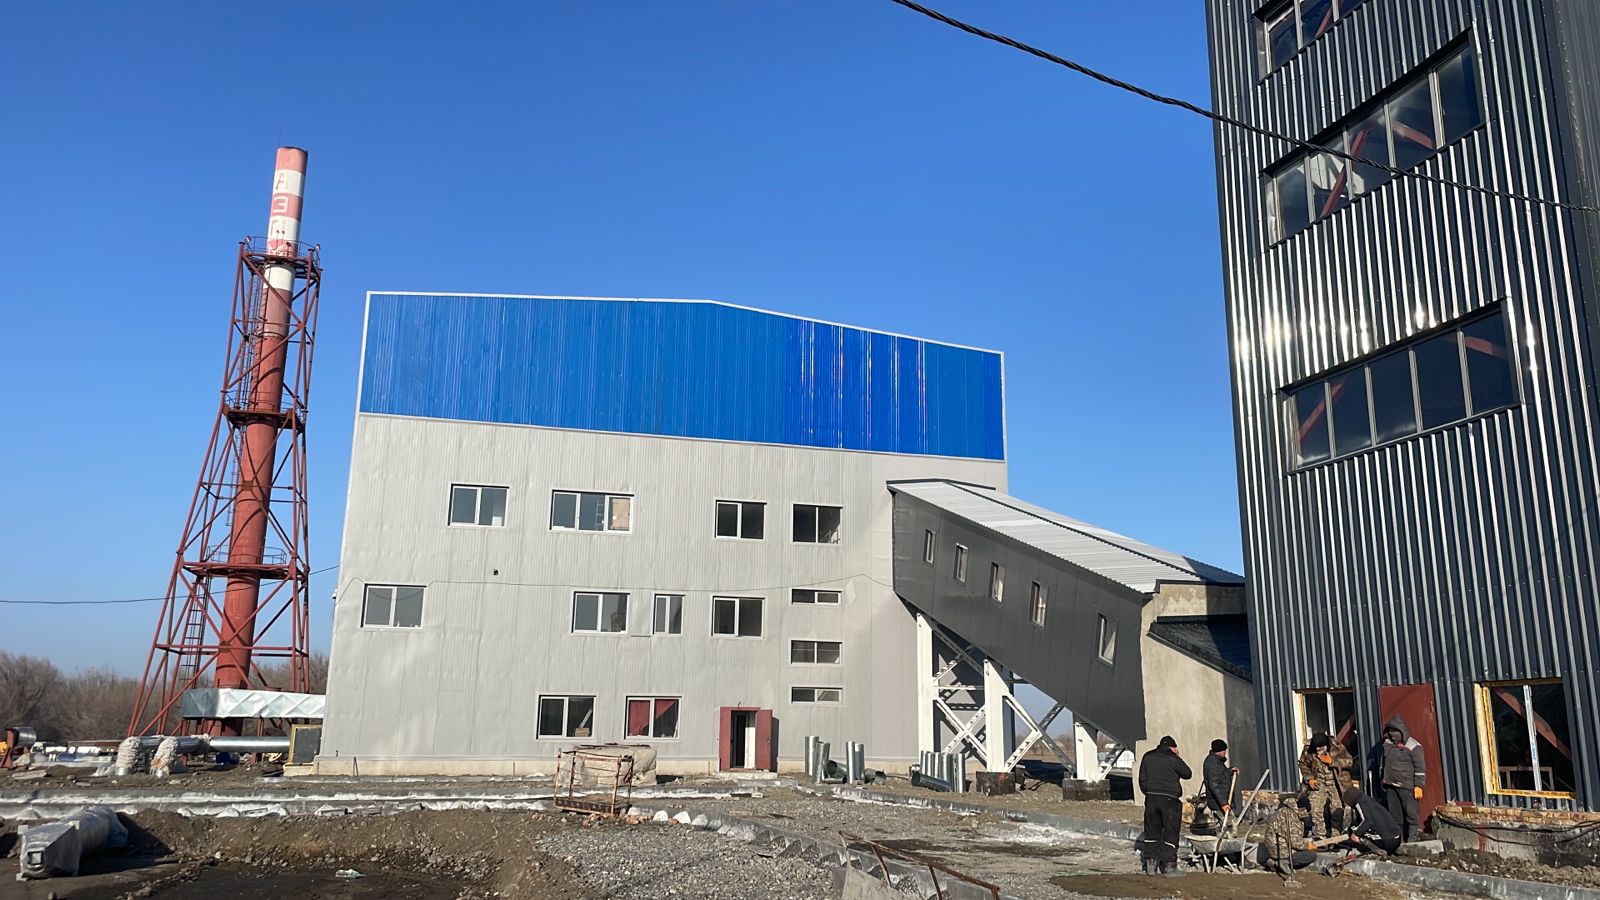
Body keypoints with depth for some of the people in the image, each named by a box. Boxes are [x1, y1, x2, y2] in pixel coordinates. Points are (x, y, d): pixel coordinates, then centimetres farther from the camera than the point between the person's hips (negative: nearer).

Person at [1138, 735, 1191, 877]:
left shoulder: (1147, 757, 10)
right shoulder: (1173, 759, -7)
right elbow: (1188, 774, 4)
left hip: (1151, 798, 5)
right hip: (1170, 799, -5)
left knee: (1151, 832, 11)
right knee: (1170, 832, 1)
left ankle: (1150, 865, 12)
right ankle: (1169, 866, -1)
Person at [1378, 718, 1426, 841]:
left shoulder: (1413, 746, -6)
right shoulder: (1387, 744, 12)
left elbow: (1420, 768, -9)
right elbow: (1381, 763, 21)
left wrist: (1418, 786, -13)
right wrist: (1381, 780, 21)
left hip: (1406, 786, -6)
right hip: (1390, 786, 6)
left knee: (1411, 813, -6)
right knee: (1394, 815, 10)